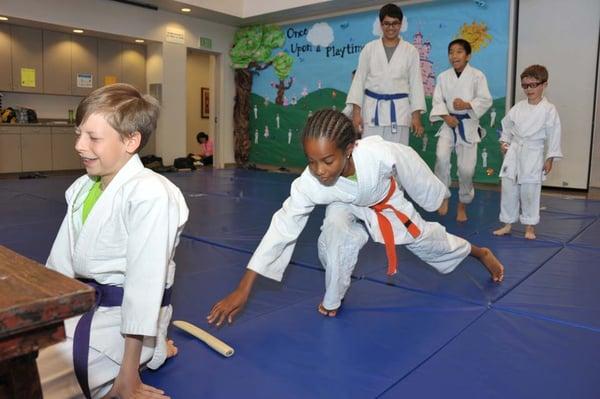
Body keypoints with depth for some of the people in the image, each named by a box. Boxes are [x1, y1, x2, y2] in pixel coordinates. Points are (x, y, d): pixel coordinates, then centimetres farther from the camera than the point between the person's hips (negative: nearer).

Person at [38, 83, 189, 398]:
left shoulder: (150, 194, -23)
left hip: (121, 316, -9)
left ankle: (150, 351, 2)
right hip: (82, 304, 9)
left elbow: (144, 283, -22)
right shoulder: (83, 188, 4)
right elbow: (60, 259, 10)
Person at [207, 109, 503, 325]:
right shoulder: (308, 183, -38)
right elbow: (282, 228, -34)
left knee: (428, 241, 18)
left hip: (388, 204, 0)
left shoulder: (380, 154, -44)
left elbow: (411, 167, -22)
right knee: (335, 233, -33)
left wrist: (435, 197, -1)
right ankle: (332, 301, -5)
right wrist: (243, 289, -34)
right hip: (347, 207, 0)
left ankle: (481, 252, 52)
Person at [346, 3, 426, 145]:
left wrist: (416, 116, -3)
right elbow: (359, 80, 3)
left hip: (399, 110, 0)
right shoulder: (369, 48, 5)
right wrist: (356, 111, -6)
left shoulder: (410, 51, 5)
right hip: (372, 109, 0)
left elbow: (416, 83, 5)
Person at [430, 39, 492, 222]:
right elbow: (437, 101, 1)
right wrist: (446, 116, -15)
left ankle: (462, 205, 23)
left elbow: (486, 100, -5)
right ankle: (444, 196, -3)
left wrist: (467, 105, -20)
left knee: (466, 168, -1)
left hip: (468, 125, -1)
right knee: (441, 156, -24)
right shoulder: (443, 76, 4)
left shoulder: (477, 75, -2)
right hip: (449, 124, 1)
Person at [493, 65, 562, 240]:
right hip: (514, 153, 4)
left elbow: (553, 135, -5)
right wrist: (504, 142, 5)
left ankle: (530, 226, 19)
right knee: (509, 189, 6)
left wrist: (549, 158, -5)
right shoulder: (518, 107, 4)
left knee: (530, 191, 3)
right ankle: (507, 224, 19)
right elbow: (507, 124, 16)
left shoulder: (549, 110, -7)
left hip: (533, 155, -3)